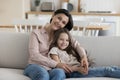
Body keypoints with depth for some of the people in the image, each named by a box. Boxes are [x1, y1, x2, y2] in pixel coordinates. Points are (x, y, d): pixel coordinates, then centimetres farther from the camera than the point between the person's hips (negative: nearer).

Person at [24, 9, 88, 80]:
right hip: (36, 66, -2)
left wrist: (84, 56, -10)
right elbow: (34, 55, -8)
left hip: (53, 69, 2)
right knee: (43, 74, -40)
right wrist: (56, 64, -18)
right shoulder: (36, 33, 5)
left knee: (59, 73, -37)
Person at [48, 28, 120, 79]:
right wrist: (76, 68, -18)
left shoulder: (70, 50, 28)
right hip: (72, 73, -7)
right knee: (107, 70, -20)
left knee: (113, 68, -11)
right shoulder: (54, 50, 5)